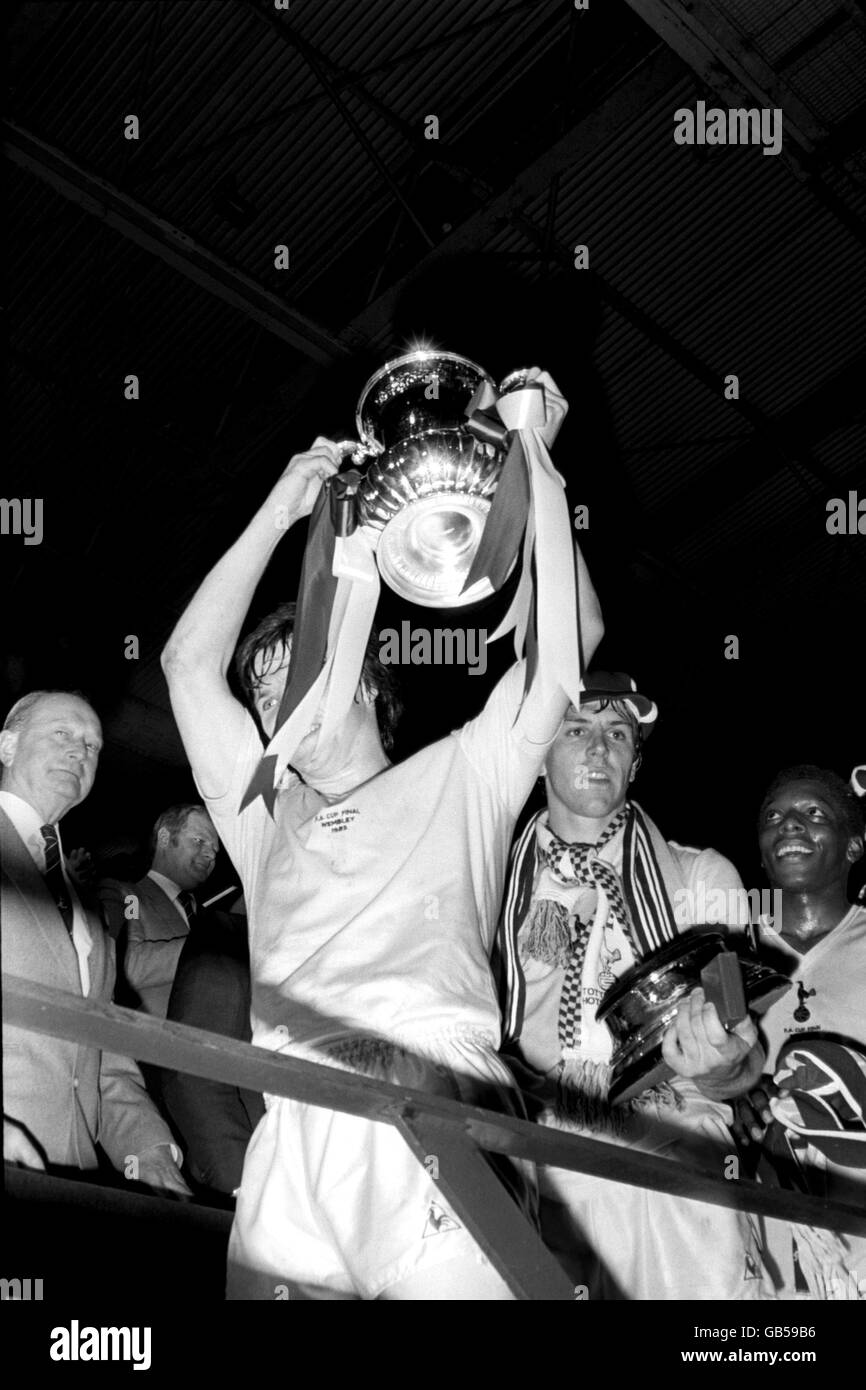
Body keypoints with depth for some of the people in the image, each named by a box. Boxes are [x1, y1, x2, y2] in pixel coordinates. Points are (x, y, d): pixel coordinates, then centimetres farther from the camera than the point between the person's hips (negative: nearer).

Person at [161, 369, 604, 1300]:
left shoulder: (458, 778, 20)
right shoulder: (266, 812, 28)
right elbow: (189, 663, 21)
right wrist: (278, 512, 19)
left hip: (440, 1111, -2)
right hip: (291, 1140, 3)